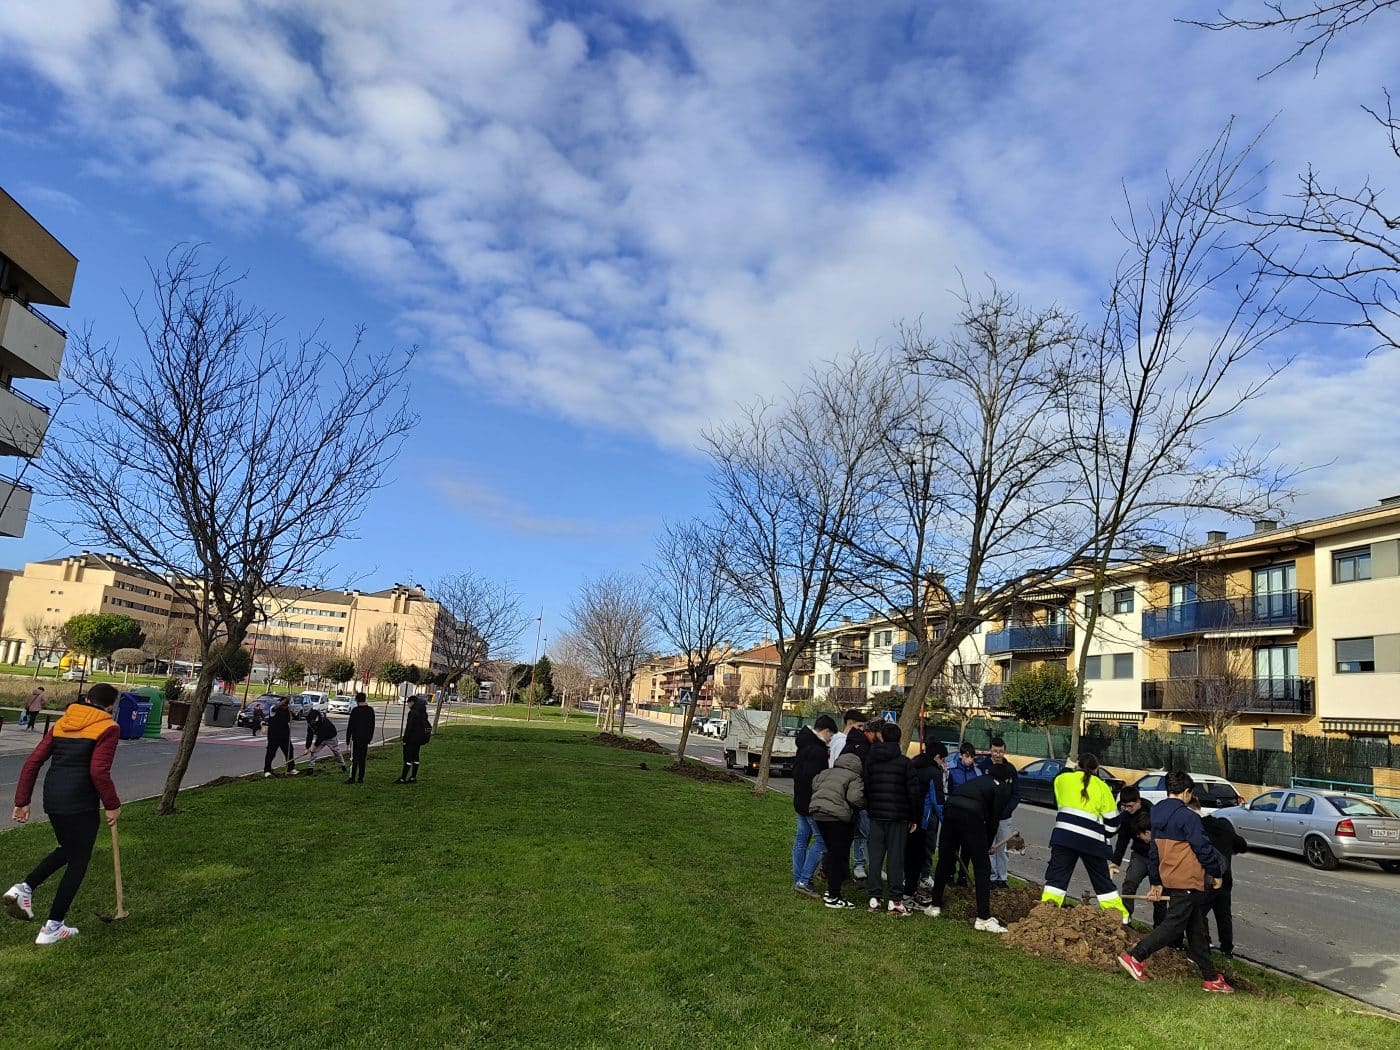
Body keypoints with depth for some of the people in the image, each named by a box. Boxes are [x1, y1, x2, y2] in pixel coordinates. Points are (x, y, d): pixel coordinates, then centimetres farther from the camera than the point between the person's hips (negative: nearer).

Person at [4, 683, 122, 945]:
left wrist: (22, 801, 12)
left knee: (67, 850, 28)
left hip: (52, 798, 7)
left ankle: (24, 887, 9)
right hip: (81, 803, -7)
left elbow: (32, 762, 8)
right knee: (77, 862, 7)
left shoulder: (62, 723, 12)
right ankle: (52, 928, 11)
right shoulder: (107, 728, -8)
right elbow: (99, 771, -17)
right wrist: (113, 805, -6)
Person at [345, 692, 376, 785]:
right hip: (366, 738, 5)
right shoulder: (370, 710, 5)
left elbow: (350, 726, -9)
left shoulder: (355, 710, -11)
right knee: (362, 759, 8)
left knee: (354, 759, -1)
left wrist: (347, 738, -1)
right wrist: (370, 737, 18)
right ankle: (360, 778, 10)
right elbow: (372, 725, 10)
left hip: (356, 738, -5)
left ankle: (352, 778, -2)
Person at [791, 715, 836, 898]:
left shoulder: (804, 746, 13)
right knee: (821, 840, -6)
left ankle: (798, 879, 18)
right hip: (812, 803, -10)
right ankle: (804, 881, -8)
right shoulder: (816, 750, -20)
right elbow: (812, 778, -26)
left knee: (801, 839, 13)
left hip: (801, 801, 10)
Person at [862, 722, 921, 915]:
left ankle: (874, 897, 8)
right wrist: (914, 818, 2)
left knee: (875, 855, 7)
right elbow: (914, 792, -6)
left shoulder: (870, 760, 4)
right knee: (896, 856, 2)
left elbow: (865, 788, 8)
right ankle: (895, 899, 1)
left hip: (876, 815, 3)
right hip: (899, 817, -2)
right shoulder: (905, 762, -6)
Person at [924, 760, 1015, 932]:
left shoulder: (980, 780, 33)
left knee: (945, 860, 19)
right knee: (982, 867, 5)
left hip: (950, 808, 6)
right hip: (971, 815, -6)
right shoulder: (1003, 788, 17)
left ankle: (935, 905, 28)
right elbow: (993, 820, 9)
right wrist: (987, 846, 24)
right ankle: (983, 918, 4)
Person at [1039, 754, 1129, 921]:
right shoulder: (1102, 787, 10)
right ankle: (1119, 914, 25)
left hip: (1064, 834, -1)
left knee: (1057, 875, 1)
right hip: (1092, 839, 1)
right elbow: (1112, 819, 12)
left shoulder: (1063, 779, 11)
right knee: (1102, 879, 16)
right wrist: (1105, 836, 27)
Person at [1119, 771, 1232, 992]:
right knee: (1173, 925, -6)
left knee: (1197, 929, 15)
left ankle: (1210, 978, 22)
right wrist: (1217, 874, 3)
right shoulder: (1187, 817, -15)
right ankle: (1135, 957, -9)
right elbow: (1203, 849, -14)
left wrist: (1156, 882, 23)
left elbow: (1153, 852, 16)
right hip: (1189, 882, -9)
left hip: (1170, 880, 9)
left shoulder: (1158, 816, 11)